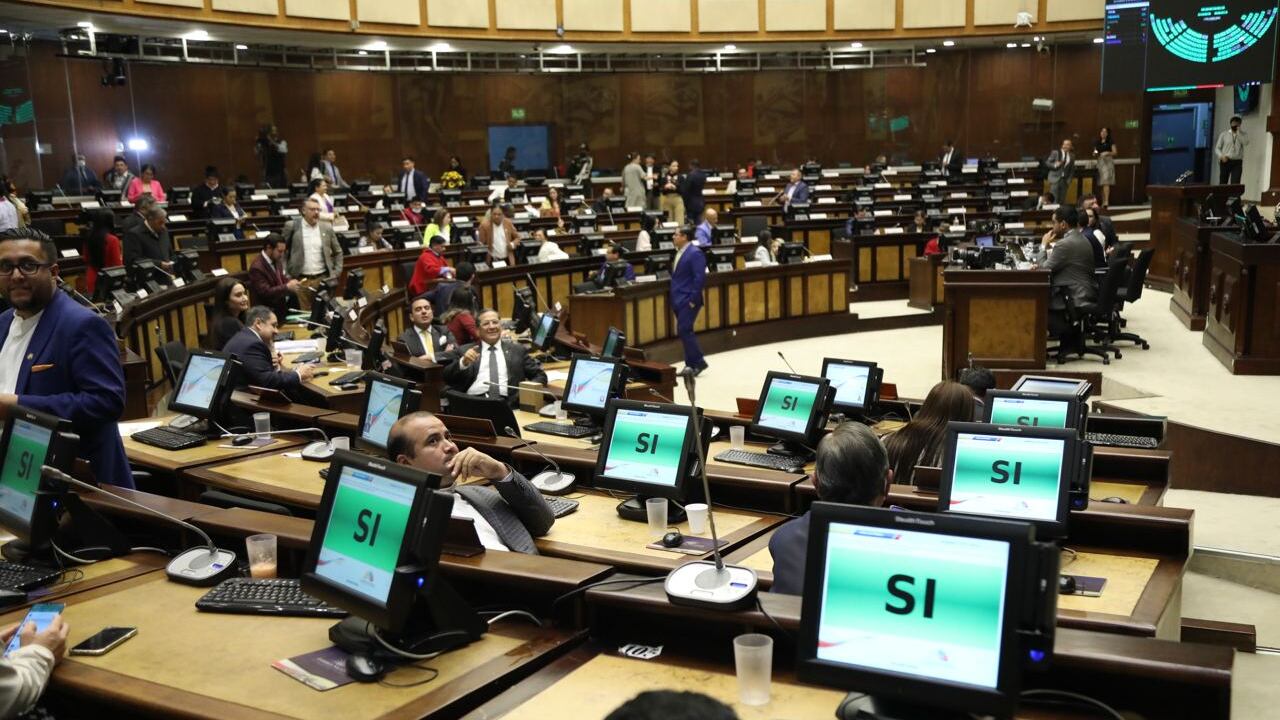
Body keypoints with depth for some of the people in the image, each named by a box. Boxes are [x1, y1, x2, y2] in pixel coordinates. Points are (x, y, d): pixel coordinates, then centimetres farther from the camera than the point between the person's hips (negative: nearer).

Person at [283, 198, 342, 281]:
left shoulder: (327, 228, 7)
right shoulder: (292, 226, 1)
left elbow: (338, 252, 16)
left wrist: (336, 273, 6)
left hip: (323, 277, 2)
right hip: (300, 278, -2)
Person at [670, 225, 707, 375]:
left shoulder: (695, 253, -13)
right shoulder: (679, 252, 14)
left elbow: (700, 277, -19)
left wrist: (693, 299, -20)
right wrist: (674, 297, 15)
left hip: (688, 300, -9)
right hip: (679, 299, 9)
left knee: (684, 331, -12)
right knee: (685, 332, 10)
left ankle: (699, 362, -2)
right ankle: (691, 365, 15)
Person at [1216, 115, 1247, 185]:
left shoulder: (1243, 134, 7)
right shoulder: (1224, 134, 6)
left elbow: (1246, 143, -14)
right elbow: (1217, 148, 7)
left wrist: (1238, 132, -11)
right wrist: (1221, 156, -11)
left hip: (1237, 163, 0)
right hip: (1225, 161, 0)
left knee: (1235, 184, -10)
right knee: (1222, 184, 2)